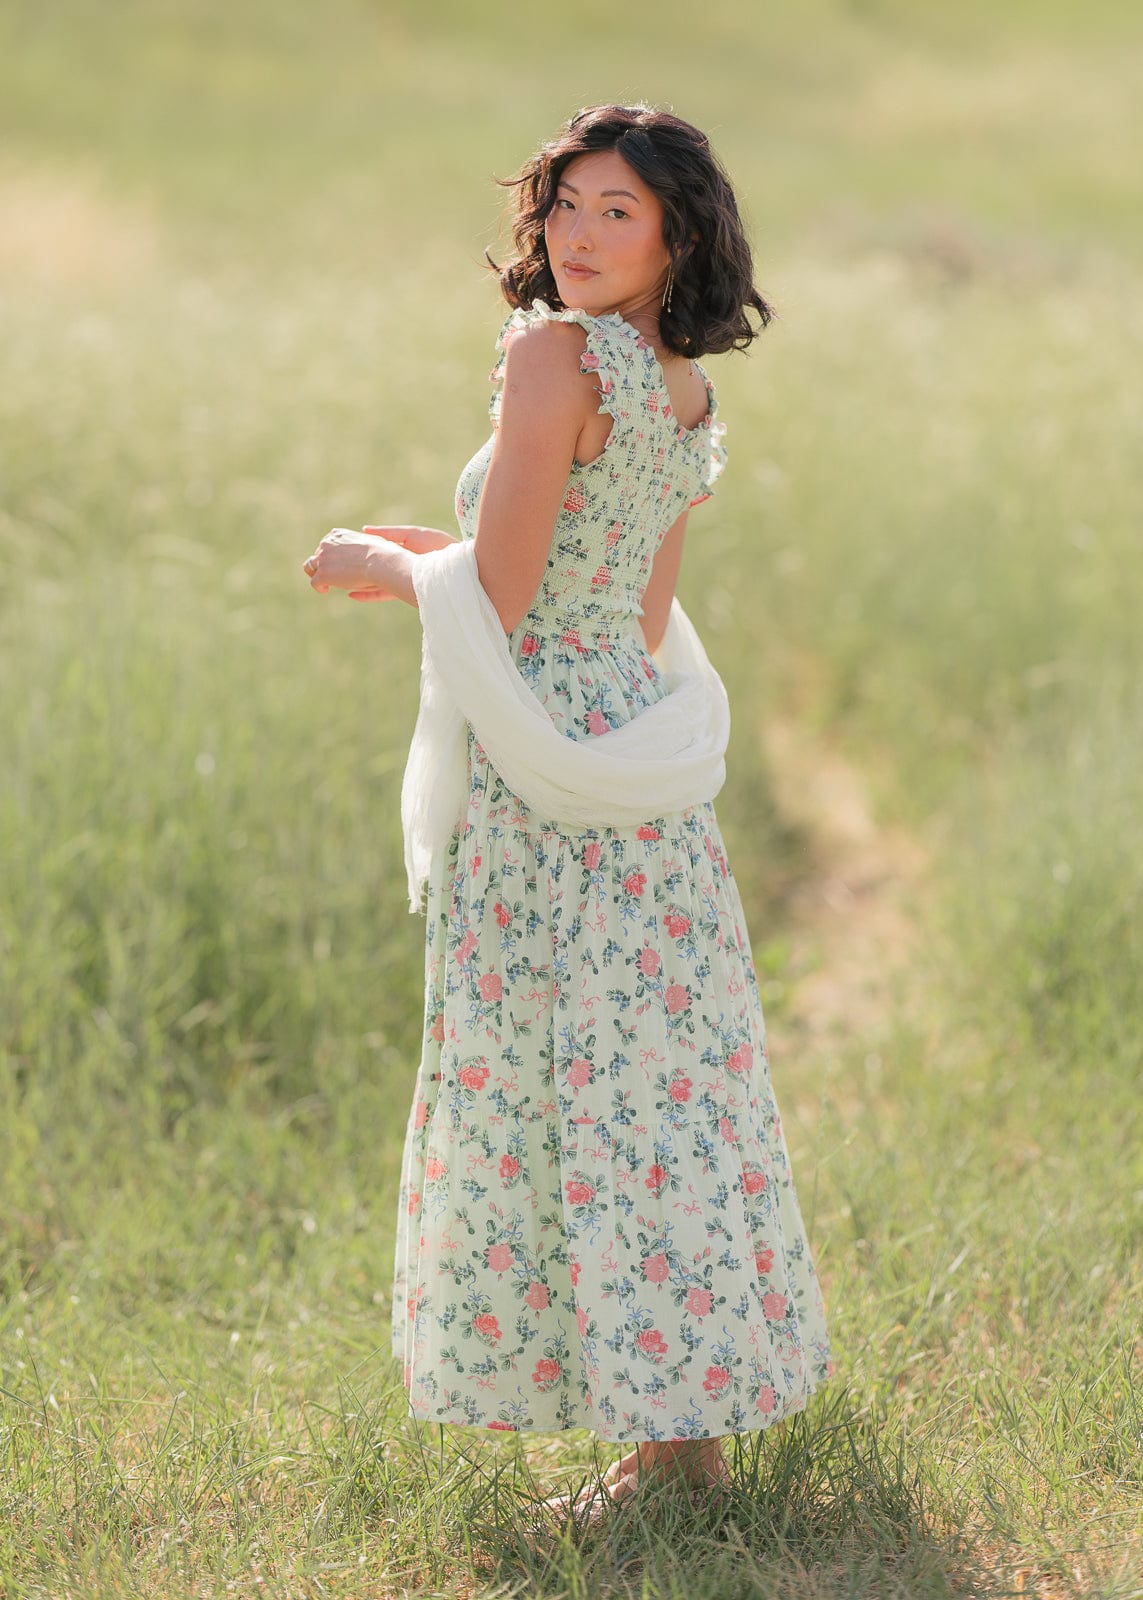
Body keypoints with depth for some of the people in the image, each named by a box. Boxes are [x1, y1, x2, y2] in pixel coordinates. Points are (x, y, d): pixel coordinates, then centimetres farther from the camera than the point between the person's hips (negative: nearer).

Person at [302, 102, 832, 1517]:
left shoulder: (556, 353, -15)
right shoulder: (685, 395, 11)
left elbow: (499, 602, -18)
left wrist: (383, 566, 2)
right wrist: (419, 554, 21)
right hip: (640, 736, 9)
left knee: (566, 1085, -2)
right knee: (655, 1076, 16)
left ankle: (674, 1432, 2)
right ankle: (691, 1390, 26)